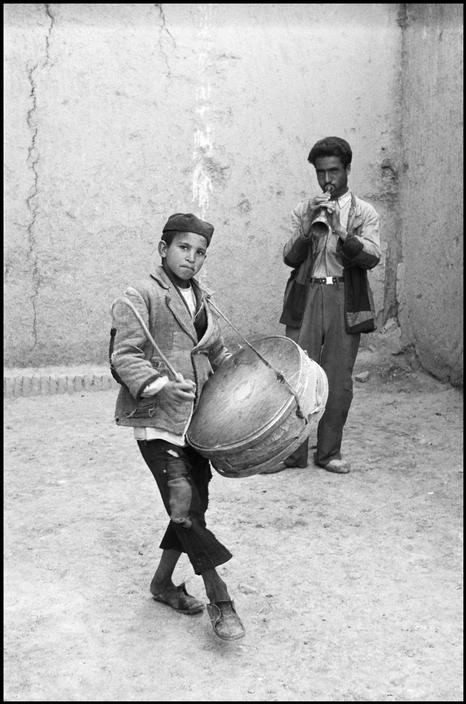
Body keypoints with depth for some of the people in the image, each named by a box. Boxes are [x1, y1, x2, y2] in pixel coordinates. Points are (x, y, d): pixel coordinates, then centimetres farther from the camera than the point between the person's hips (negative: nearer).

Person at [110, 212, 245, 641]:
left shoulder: (201, 300, 16)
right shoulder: (140, 297, -7)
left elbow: (217, 353, 24)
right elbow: (124, 357, -15)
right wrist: (159, 386, -29)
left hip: (196, 420, 8)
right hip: (156, 420, -7)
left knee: (194, 504, 11)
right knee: (184, 508, -11)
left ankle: (164, 582, 29)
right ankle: (220, 602, -1)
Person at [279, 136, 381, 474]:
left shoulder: (364, 212, 7)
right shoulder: (304, 210, 11)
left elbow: (372, 256, -8)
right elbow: (290, 257, 2)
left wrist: (341, 231, -21)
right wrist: (310, 227, -13)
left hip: (345, 302, 0)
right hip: (306, 298, 1)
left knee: (339, 380, 2)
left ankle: (329, 452, 16)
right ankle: (291, 451, 7)